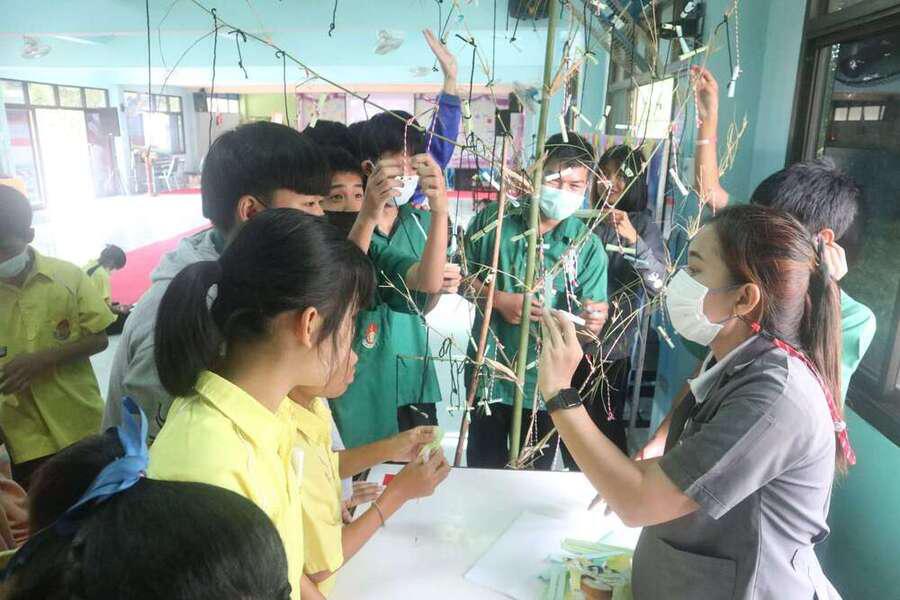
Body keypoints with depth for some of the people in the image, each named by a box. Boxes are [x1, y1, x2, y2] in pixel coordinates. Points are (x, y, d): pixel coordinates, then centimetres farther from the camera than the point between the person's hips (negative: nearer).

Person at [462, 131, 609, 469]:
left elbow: (588, 331, -8)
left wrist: (592, 321, -31)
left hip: (546, 383, 0)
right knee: (482, 471, 19)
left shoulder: (588, 247, -8)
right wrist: (499, 300, -16)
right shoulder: (493, 220, -8)